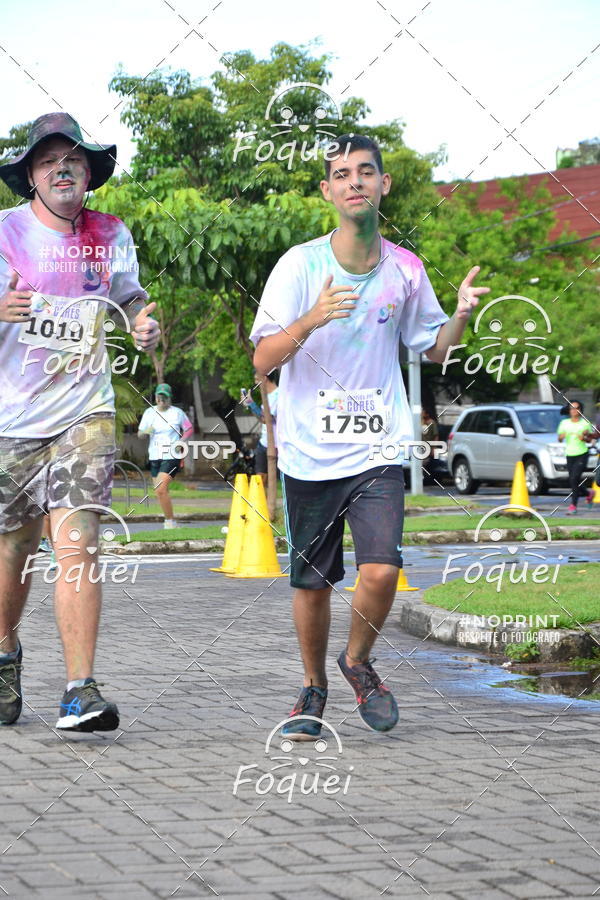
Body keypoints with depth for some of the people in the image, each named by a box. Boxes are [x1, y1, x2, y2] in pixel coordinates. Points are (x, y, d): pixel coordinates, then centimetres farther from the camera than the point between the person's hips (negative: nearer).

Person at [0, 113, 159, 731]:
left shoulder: (110, 236, 4)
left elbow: (129, 297, 20)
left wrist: (143, 322, -3)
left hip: (84, 414, 1)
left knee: (76, 546, -14)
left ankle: (81, 692, -17)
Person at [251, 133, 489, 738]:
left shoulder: (405, 269, 2)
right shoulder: (300, 265, -7)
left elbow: (433, 348, 16)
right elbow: (263, 361, -10)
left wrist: (462, 315, -5)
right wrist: (310, 321, -27)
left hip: (378, 449, 1)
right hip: (309, 454, -1)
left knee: (381, 572, -15)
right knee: (311, 584, 7)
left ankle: (358, 662, 15)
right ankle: (314, 685, 33)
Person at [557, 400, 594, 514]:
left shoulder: (585, 423, 1)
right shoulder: (564, 423, 7)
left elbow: (590, 439, 10)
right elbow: (559, 439, 10)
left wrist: (584, 438, -12)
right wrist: (561, 437, -13)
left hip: (582, 454, -4)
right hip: (570, 455, 4)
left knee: (574, 479, -17)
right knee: (572, 481, 7)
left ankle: (573, 505, -14)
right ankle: (588, 494, 38)